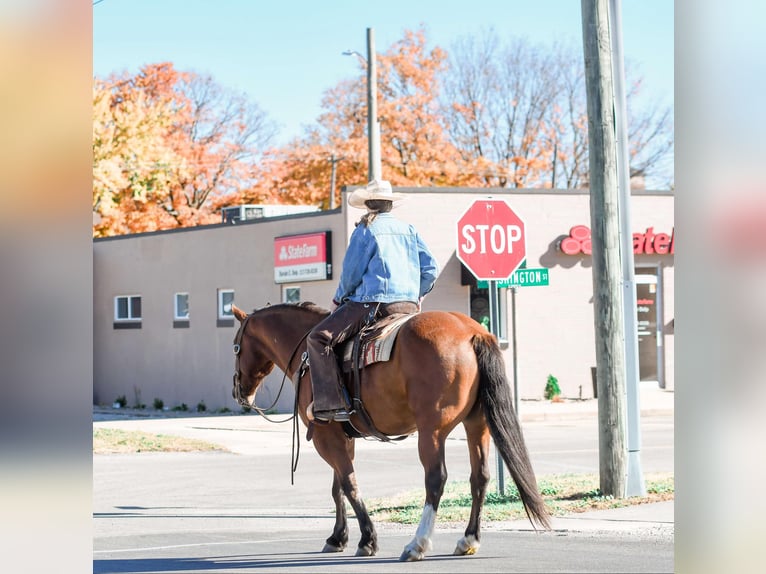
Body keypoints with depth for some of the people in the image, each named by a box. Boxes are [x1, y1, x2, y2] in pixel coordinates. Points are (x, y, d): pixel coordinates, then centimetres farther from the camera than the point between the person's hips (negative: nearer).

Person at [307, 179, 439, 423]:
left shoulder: (365, 230, -2)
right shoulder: (409, 230, 14)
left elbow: (351, 273, -2)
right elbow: (430, 268, 12)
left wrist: (339, 298, 15)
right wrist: (418, 295, 27)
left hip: (372, 303, -7)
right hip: (409, 306, 7)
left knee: (318, 338, -7)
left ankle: (333, 403, -20)